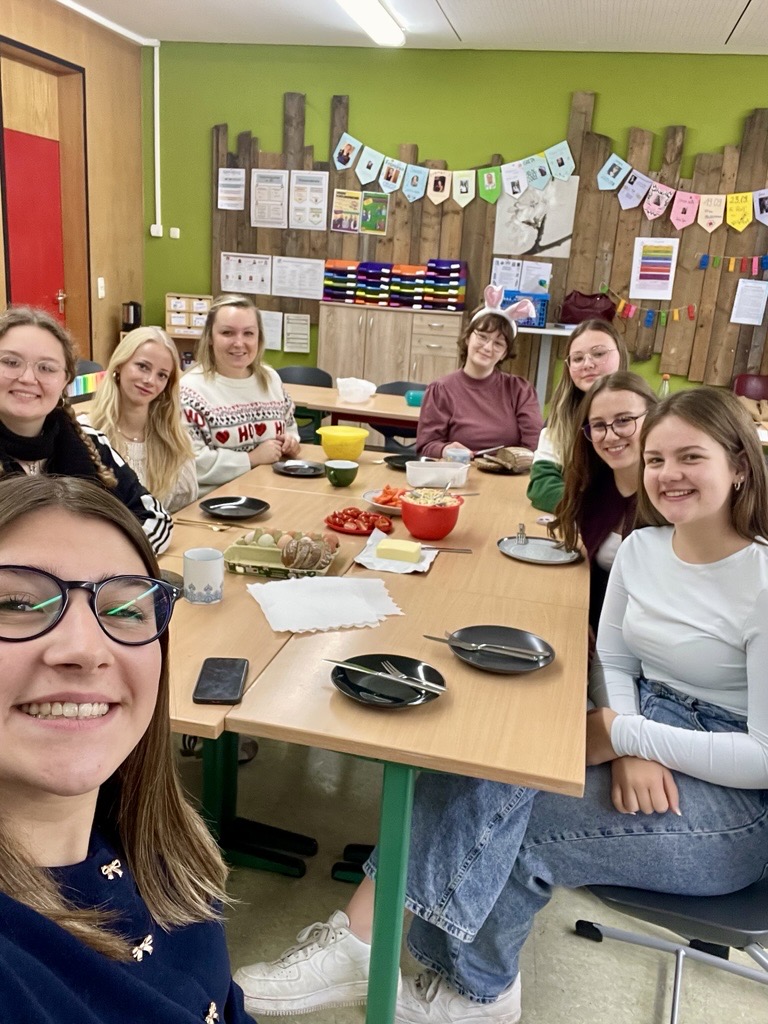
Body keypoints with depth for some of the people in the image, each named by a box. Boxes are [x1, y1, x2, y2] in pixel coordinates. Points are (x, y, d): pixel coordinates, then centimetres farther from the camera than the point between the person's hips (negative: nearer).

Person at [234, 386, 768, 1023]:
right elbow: (612, 661, 7)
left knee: (500, 817, -23)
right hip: (644, 735, 6)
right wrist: (631, 747, -13)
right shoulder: (641, 548, 1)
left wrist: (627, 734, -21)